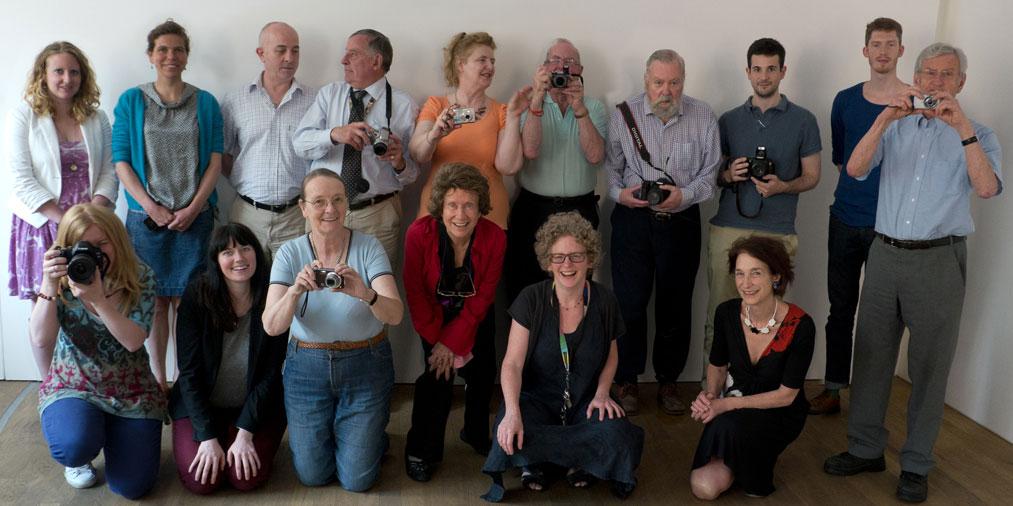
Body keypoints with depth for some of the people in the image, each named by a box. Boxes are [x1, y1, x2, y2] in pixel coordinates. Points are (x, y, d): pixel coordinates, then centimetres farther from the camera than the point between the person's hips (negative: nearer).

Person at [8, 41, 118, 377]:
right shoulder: (23, 116, -1)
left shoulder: (96, 119, 9)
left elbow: (109, 172, 7)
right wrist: (65, 218, -16)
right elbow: (22, 180, -8)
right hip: (42, 225, -2)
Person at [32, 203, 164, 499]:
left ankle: (111, 432, 29)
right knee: (74, 446, -34)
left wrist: (98, 299, -36)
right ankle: (78, 457, 9)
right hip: (72, 386, 0)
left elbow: (134, 341, -23)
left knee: (132, 487, -6)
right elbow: (42, 339, -20)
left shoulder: (141, 278, -11)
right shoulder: (64, 280, -9)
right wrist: (49, 284, -31)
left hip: (132, 392, 1)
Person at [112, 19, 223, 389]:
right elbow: (121, 162, 1)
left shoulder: (206, 103, 6)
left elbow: (215, 160, 2)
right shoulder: (131, 101, 5)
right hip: (146, 216, 0)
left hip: (195, 216, 0)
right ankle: (158, 379, 14)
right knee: (156, 299, 4)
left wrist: (194, 207, -9)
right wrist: (152, 207, -9)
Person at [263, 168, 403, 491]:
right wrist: (296, 290, -38)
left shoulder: (368, 247, -12)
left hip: (366, 366, -1)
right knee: (312, 475, 11)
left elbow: (395, 315, -23)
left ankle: (372, 437, 37)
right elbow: (271, 326, -18)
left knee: (357, 480, 6)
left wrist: (365, 293, -45)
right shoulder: (290, 253, -8)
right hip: (307, 365, 2)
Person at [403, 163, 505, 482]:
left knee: (482, 374, 1)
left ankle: (477, 434, 31)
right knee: (438, 376, -13)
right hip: (435, 314, -2)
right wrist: (436, 340, -16)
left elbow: (482, 297, -16)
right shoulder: (419, 234, -28)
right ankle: (421, 451, 6)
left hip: (475, 316, 2)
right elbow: (416, 294, -16)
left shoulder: (495, 238, -24)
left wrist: (453, 341, -18)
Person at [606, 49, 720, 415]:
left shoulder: (703, 117, 1)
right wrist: (620, 193, -13)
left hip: (681, 221, 1)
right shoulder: (623, 115, 0)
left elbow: (710, 174, 2)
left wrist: (684, 195, -15)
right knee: (629, 302, 1)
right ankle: (626, 381, 17)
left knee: (675, 304, 8)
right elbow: (610, 166, 6)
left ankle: (668, 381, 25)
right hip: (632, 219, -1)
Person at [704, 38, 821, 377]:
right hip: (728, 228, 2)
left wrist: (782, 186, -12)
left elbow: (812, 176, 8)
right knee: (719, 314, 2)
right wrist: (728, 175, -7)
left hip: (778, 232, -1)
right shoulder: (729, 120, 12)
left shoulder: (803, 120, 7)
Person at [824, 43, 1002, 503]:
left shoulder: (977, 135, 4)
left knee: (929, 365, 4)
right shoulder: (895, 129, 9)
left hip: (939, 261, -2)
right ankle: (866, 449, 22)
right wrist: (884, 119, -19)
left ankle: (916, 465, 16)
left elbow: (987, 188, -16)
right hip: (885, 254, 2)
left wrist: (962, 128, -23)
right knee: (871, 354, 8)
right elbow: (855, 169, -8)